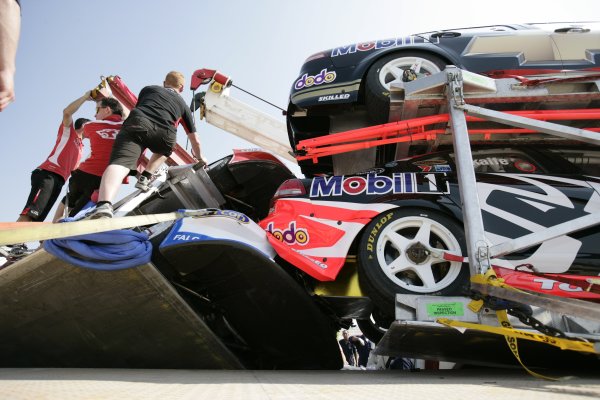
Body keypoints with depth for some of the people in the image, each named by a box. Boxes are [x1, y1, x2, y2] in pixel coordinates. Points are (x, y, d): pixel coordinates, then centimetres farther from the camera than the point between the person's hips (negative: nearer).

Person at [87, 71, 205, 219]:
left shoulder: (148, 89, 35)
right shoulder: (183, 105, 34)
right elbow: (195, 140, 37)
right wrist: (199, 157, 57)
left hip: (138, 122, -1)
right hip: (165, 134, 1)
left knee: (120, 163, -19)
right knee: (163, 151, 36)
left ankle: (104, 205, -45)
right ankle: (145, 178, 14)